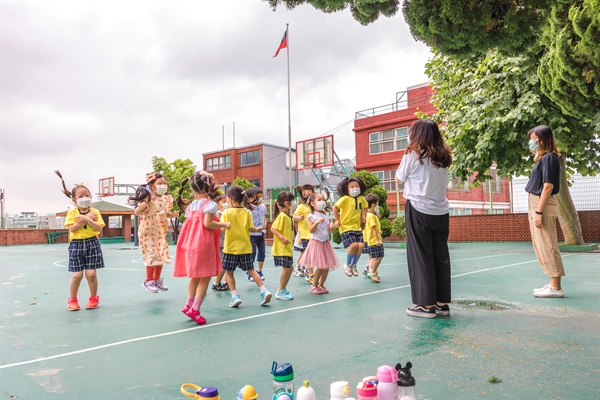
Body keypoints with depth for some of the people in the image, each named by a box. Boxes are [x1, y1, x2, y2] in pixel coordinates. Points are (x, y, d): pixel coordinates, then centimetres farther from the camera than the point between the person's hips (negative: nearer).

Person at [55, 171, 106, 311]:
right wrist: (88, 219, -14)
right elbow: (72, 228, -13)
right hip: (76, 245, 0)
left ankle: (93, 297, 19)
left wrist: (86, 219, -19)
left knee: (91, 274, -1)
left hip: (92, 243, 0)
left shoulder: (95, 212, 2)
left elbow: (99, 228, -9)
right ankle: (72, 299, 19)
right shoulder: (71, 213, 1)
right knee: (77, 275, -2)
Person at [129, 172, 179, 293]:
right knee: (152, 255, -4)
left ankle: (157, 279, 27)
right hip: (148, 231, -6)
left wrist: (172, 215, -4)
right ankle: (148, 281, 13)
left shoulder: (167, 199, 2)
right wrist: (144, 203, -35)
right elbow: (136, 212, -20)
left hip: (161, 231, 6)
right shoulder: (148, 199, -17)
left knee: (162, 255, 10)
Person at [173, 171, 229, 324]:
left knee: (195, 276, 19)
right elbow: (207, 223, -18)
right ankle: (195, 309, 0)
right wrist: (224, 224, -6)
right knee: (206, 277, 1)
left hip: (190, 244, 8)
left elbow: (189, 223, 9)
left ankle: (189, 304, 26)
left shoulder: (191, 205, 12)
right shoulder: (210, 204, -10)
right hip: (204, 244, -8)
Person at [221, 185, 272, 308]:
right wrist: (258, 229, 16)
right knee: (251, 270, 14)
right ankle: (264, 290, 3)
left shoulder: (227, 212, -9)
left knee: (229, 272, 10)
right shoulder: (247, 212, 0)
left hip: (231, 248, -4)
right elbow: (251, 228, -2)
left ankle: (235, 296, 3)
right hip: (245, 247, 4)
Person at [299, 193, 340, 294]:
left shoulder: (325, 215, 11)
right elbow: (311, 230, -16)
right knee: (320, 266, -8)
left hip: (326, 242, 6)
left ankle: (321, 285, 21)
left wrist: (331, 225, -3)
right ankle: (314, 285, 9)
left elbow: (329, 228, 18)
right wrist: (317, 222, -30)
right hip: (316, 242, -6)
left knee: (327, 266, 6)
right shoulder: (311, 216, -8)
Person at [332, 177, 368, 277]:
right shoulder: (345, 198, -13)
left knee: (361, 245, -8)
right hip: (346, 227, -6)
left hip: (357, 227, 6)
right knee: (353, 245, -20)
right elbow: (335, 207, -15)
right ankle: (347, 265, 6)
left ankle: (353, 265, 16)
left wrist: (364, 215, 13)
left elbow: (365, 207, 27)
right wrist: (337, 220, -11)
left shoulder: (361, 198, 6)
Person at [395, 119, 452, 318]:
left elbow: (399, 179, 4)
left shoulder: (413, 155, -6)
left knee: (420, 257, 2)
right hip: (440, 212, 5)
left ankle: (426, 304, 6)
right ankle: (442, 303, 17)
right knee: (440, 256, 10)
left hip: (419, 210, -5)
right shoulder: (443, 157, 8)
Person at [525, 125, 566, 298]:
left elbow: (548, 186, -19)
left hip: (543, 206, -10)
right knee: (542, 247, 13)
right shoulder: (543, 158, 17)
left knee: (547, 247, -6)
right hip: (536, 205, 10)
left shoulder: (548, 157, -12)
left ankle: (555, 287, 0)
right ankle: (553, 284, 20)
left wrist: (539, 212, -21)